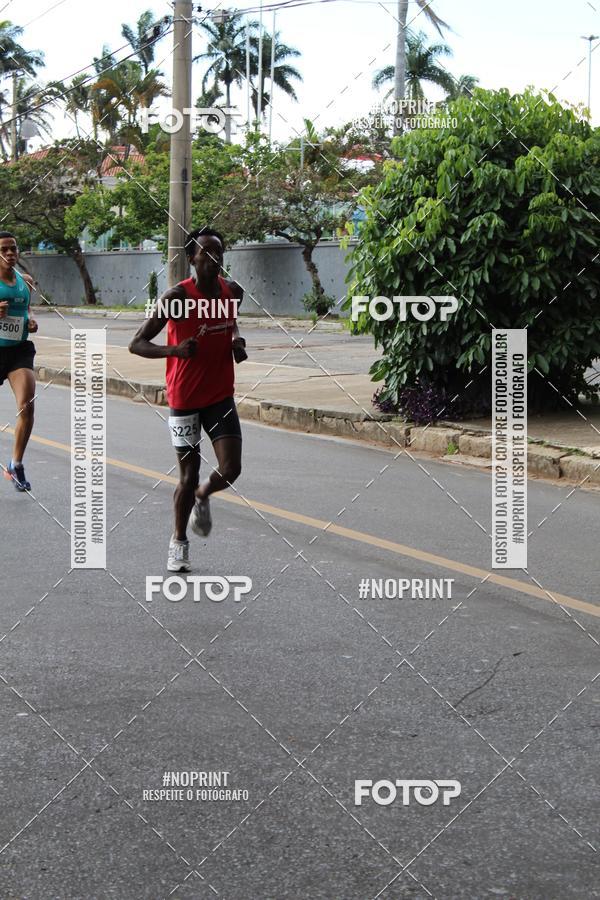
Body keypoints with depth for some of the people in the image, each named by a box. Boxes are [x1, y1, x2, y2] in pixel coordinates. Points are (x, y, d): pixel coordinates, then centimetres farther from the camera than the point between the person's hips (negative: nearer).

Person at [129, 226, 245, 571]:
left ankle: (202, 497, 30)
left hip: (221, 396, 4)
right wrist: (175, 350, -32)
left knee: (230, 470, -6)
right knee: (189, 473, 3)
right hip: (185, 398, -4)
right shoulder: (176, 297, -17)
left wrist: (237, 340, 1)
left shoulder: (234, 291, -1)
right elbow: (137, 344, -15)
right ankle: (179, 542, 25)